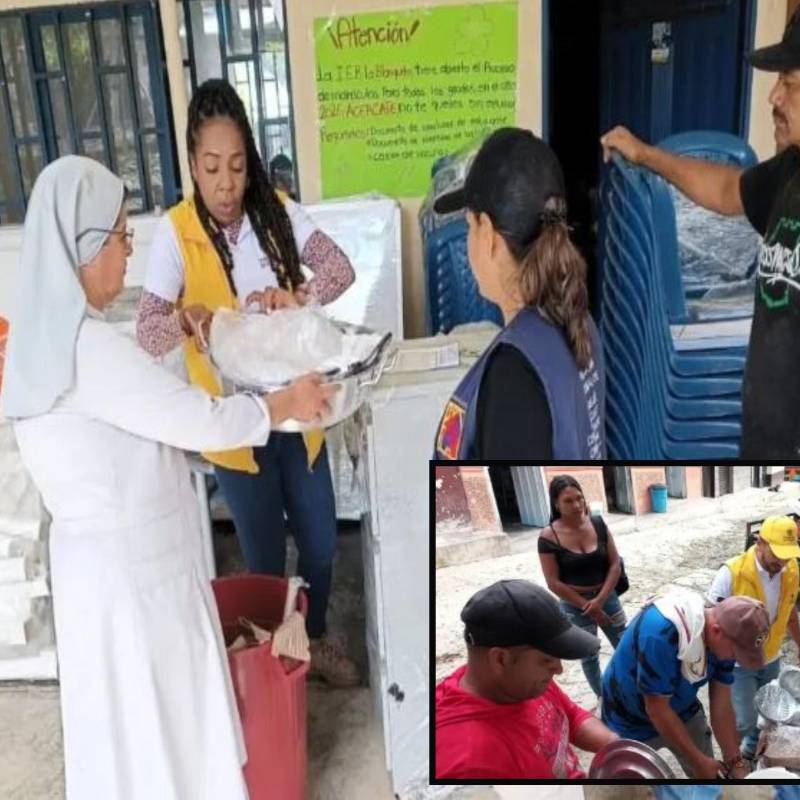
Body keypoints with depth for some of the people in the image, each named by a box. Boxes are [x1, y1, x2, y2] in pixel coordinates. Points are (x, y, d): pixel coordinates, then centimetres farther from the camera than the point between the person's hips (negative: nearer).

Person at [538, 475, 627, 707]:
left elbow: (615, 563, -4)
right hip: (575, 605, -3)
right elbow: (553, 582, -14)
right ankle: (602, 696, 34)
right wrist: (586, 606, -12)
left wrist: (600, 599, -14)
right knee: (589, 655, 13)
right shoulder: (548, 537, -18)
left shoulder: (598, 524, -8)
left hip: (607, 596, 3)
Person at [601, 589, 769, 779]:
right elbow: (657, 708, -30)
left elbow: (721, 706, -10)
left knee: (709, 774, 13)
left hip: (683, 711, 6)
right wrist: (698, 760, -22)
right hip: (631, 720, -5)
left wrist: (736, 763, -16)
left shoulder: (723, 637, -18)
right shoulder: (661, 632, -40)